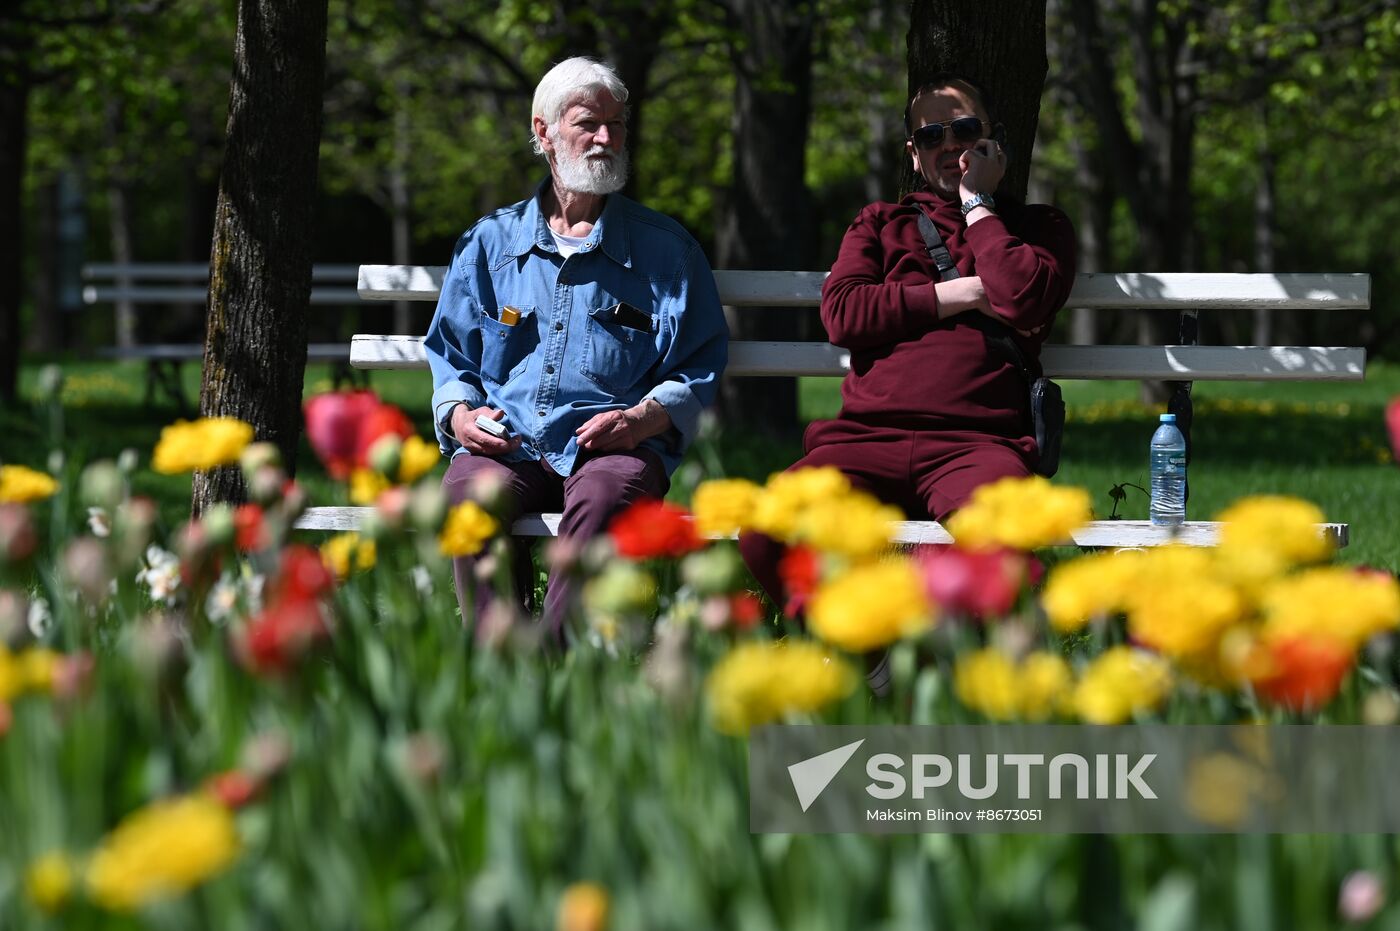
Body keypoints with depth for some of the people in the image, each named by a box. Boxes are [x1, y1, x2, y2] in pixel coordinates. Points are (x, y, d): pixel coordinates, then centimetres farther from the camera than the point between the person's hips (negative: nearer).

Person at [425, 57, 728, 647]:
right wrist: (459, 415, 2)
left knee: (606, 494, -39)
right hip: (505, 447, 2)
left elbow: (699, 370, 13)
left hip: (617, 448, -1)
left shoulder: (666, 249, 16)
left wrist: (642, 419, -7)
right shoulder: (488, 243, 21)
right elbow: (449, 355, 24)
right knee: (471, 493, -35)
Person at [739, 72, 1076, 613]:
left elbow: (1022, 300, -1)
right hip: (868, 439, 2)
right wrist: (966, 293, 4)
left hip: (976, 442, -2)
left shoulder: (1037, 227, 24)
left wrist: (976, 202, 10)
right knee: (769, 535, -31)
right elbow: (841, 313, 8)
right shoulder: (880, 224, 29)